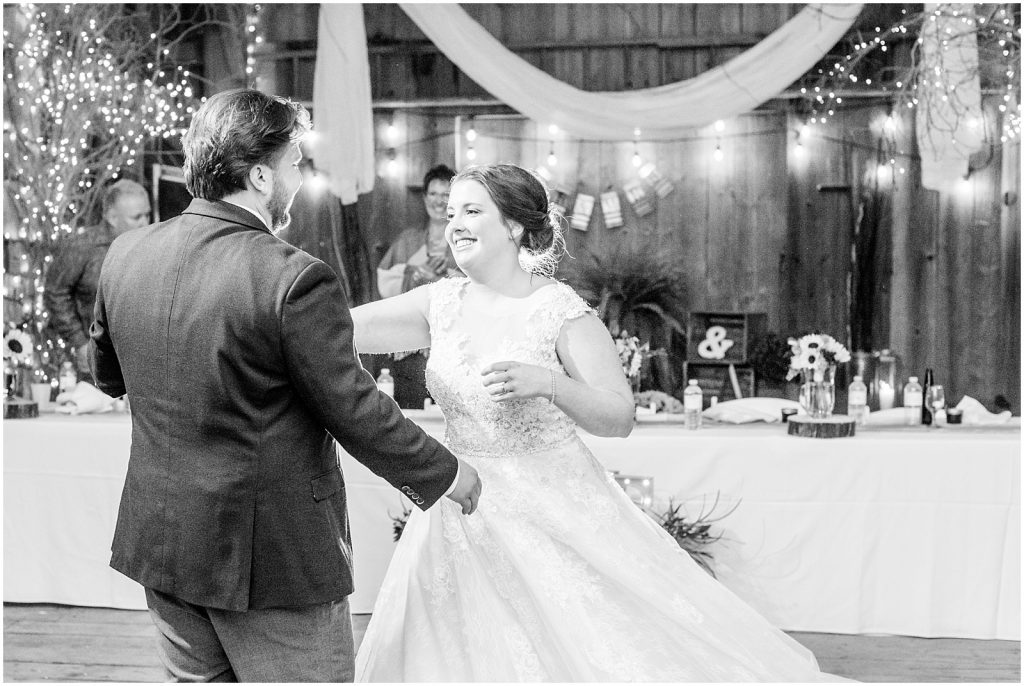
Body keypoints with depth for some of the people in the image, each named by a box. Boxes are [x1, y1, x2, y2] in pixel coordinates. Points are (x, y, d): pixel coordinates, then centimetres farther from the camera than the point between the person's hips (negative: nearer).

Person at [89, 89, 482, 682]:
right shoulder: (296, 280, -21)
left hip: (160, 541, 7)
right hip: (275, 554, -7)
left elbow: (109, 375, 14)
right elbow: (356, 411, -16)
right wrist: (446, 473, -1)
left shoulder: (124, 254, -1)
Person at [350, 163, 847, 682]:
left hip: (558, 513, -4)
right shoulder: (441, 304, 2)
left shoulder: (561, 311, -11)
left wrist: (548, 382, -28)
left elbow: (620, 418, -14)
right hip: (464, 517, 5)